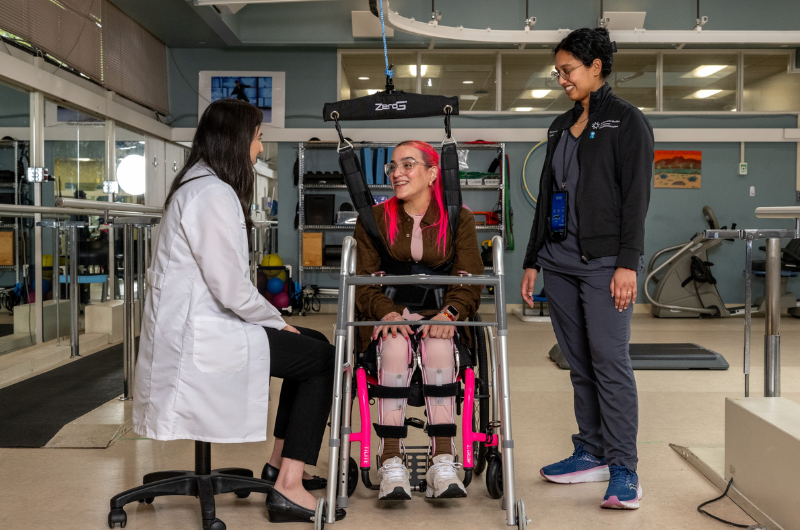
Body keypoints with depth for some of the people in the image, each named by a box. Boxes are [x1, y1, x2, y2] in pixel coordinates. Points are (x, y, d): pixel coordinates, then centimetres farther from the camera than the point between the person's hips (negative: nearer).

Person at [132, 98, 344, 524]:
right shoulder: (214, 194, -18)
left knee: (313, 344, 15)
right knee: (321, 359, -5)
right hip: (199, 335, -10)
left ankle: (280, 462, 21)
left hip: (193, 323, 10)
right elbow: (232, 291, -22)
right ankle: (287, 489, -3)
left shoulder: (196, 185, 15)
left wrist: (273, 321, 9)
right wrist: (277, 323, -5)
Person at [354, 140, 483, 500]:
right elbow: (365, 281, 4)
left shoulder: (459, 219, 7)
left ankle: (442, 463, -32)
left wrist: (449, 312, -20)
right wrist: (386, 311, -17)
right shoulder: (374, 218, 9)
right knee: (396, 346, -34)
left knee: (438, 346, -34)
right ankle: (391, 463, -32)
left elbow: (469, 281, 1)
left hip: (441, 317, 0)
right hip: (389, 316, 0)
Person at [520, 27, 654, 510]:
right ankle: (591, 454, 18)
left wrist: (627, 264, -17)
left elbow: (635, 197, -9)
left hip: (604, 261, -7)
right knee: (579, 362, 9)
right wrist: (533, 261, 16)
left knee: (610, 360, -8)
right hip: (560, 260, 7)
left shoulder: (628, 121, -2)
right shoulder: (562, 127, 18)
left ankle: (624, 469, -2)